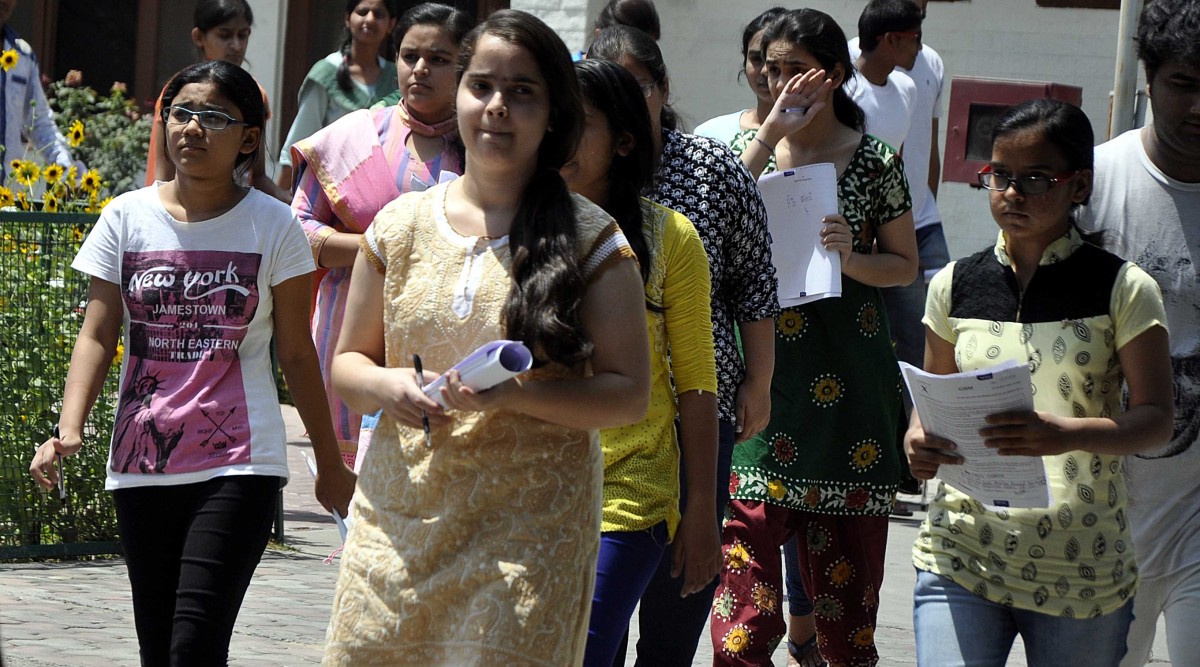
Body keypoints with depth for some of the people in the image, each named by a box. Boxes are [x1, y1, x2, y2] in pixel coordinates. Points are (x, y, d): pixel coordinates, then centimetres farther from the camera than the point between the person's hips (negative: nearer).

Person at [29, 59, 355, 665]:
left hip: (237, 468, -3)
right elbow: (97, 335, 1)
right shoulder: (127, 218, 5)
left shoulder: (271, 226, 0)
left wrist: (330, 464, 9)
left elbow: (296, 354, 5)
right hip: (141, 467, 3)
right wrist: (68, 430, -14)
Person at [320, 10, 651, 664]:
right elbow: (348, 362, 17)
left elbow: (630, 394, -3)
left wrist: (514, 393, -17)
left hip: (530, 532, -3)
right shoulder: (400, 225, 10)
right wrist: (385, 385, -6)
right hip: (397, 523, 3)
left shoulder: (588, 239, 0)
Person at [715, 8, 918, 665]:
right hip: (761, 367, 1)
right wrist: (770, 134, -15)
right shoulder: (756, 145, 8)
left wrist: (850, 257, -11)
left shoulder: (875, 160, 2)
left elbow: (904, 265, 9)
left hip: (845, 385, -1)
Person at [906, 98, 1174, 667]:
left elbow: (1155, 417, -6)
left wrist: (1069, 434, -26)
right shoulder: (956, 285, 8)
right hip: (962, 554, 1)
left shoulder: (1122, 290, -1)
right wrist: (919, 439, -6)